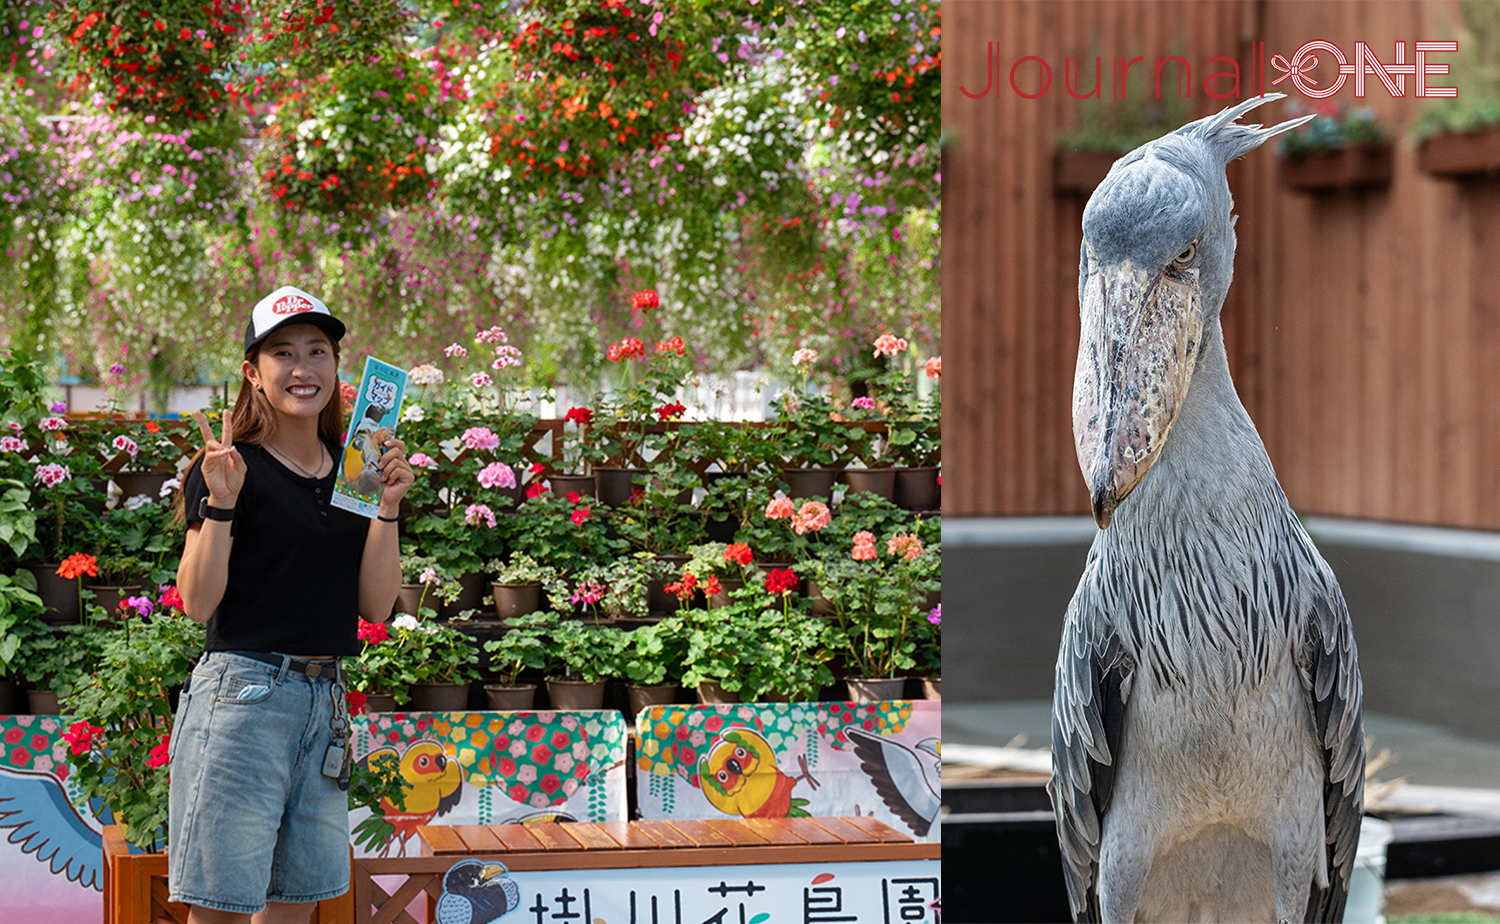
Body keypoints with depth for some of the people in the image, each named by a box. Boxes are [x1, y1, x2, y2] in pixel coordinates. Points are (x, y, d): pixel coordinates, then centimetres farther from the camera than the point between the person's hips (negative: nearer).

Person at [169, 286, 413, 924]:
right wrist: (220, 505, -20)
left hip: (325, 698, 6)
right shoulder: (230, 468, -4)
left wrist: (387, 507, -1)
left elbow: (376, 606, 10)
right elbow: (198, 602, -9)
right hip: (244, 695, -6)